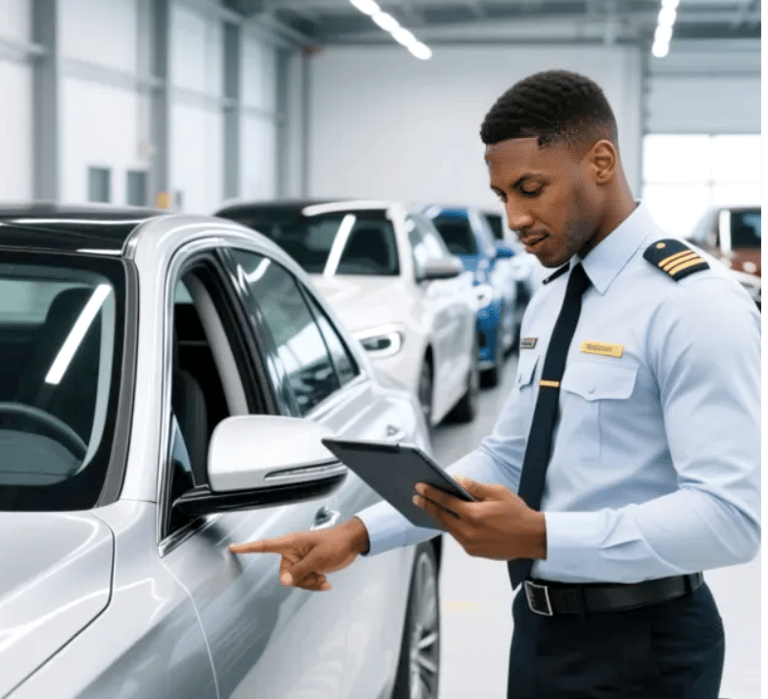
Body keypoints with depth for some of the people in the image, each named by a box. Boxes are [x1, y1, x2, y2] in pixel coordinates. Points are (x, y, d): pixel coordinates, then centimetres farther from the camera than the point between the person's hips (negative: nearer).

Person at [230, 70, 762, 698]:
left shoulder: (693, 302, -17)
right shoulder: (552, 300, 10)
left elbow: (731, 514, -24)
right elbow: (503, 459, 12)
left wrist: (539, 536, -31)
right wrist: (359, 534, 1)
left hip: (636, 648, -7)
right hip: (541, 627, 8)